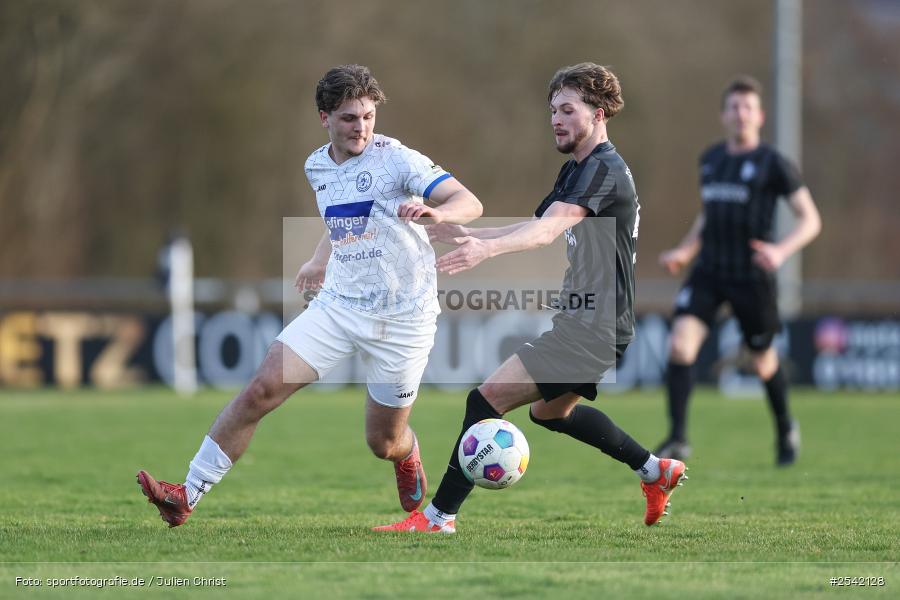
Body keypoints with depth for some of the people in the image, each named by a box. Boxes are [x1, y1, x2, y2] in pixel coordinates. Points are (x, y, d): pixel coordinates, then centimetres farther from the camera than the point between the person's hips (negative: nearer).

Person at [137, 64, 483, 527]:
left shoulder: (397, 160, -13)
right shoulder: (317, 167, 6)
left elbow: (469, 203, -22)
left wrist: (435, 212, -42)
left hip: (402, 316, -4)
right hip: (338, 303, 4)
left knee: (383, 444, 5)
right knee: (261, 389, -14)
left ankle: (408, 456, 46)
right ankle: (188, 496, -11)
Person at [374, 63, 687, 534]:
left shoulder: (604, 169, -18)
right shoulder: (576, 169, 15)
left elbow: (550, 228, -33)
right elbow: (537, 226, 21)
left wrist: (488, 249, -49)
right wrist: (470, 234, 9)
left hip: (593, 327, -11)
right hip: (589, 322, 11)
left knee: (487, 399, -15)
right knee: (550, 411, 32)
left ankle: (439, 516, -12)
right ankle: (656, 471, 38)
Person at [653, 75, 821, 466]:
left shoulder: (773, 164, -6)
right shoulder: (710, 159, 11)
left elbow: (810, 220, -7)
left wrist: (782, 250, -24)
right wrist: (685, 251, 12)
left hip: (752, 276, -4)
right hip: (708, 272, 4)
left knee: (763, 362, 11)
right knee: (680, 344, -18)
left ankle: (785, 429, 39)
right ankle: (677, 438, -16)